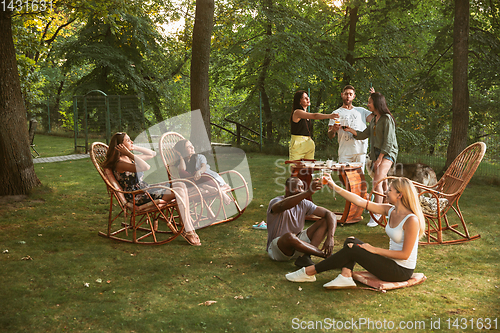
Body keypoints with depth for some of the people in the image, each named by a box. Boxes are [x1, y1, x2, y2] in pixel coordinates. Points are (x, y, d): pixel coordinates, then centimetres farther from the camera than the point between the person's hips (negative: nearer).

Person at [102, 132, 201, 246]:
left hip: (146, 190, 10)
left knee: (181, 186, -6)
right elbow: (146, 167, -29)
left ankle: (189, 227, -11)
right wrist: (130, 153, -22)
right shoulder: (119, 163, -16)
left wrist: (134, 147, 13)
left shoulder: (129, 158, 13)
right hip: (138, 197, -10)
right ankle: (187, 231, -13)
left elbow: (152, 154, 22)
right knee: (179, 192, -19)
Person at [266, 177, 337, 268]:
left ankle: (305, 257, -26)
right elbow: (283, 206, -45)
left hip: (298, 243, 6)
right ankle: (326, 255, -26)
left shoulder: (304, 204, -2)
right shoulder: (275, 202, -17)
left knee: (325, 221, -9)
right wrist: (309, 192, -56)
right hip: (276, 249, -6)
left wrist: (330, 238, -25)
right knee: (289, 236, -41)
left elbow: (330, 215, -7)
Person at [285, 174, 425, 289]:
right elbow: (361, 202, 1)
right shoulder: (390, 210, 2)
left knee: (352, 249, -16)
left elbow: (405, 254, -21)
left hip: (402, 271, -8)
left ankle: (309, 272, -7)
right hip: (391, 263, 8)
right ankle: (346, 277, -18)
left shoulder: (411, 220, -21)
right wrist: (335, 187, -2)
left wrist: (375, 249, -18)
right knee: (351, 241, 1)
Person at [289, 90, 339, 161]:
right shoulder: (297, 112, -10)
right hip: (298, 143, -8)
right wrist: (329, 116, -32)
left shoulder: (307, 114, 17)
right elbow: (314, 116, -23)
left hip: (308, 144, 8)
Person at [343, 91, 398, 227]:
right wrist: (351, 130, 2)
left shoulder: (387, 119, -10)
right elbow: (364, 134, 16)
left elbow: (388, 141, -15)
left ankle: (376, 214, -22)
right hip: (376, 152, 8)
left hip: (388, 153, -8)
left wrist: (379, 159, -17)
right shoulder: (374, 120, 15)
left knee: (377, 182, -20)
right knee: (382, 184, 12)